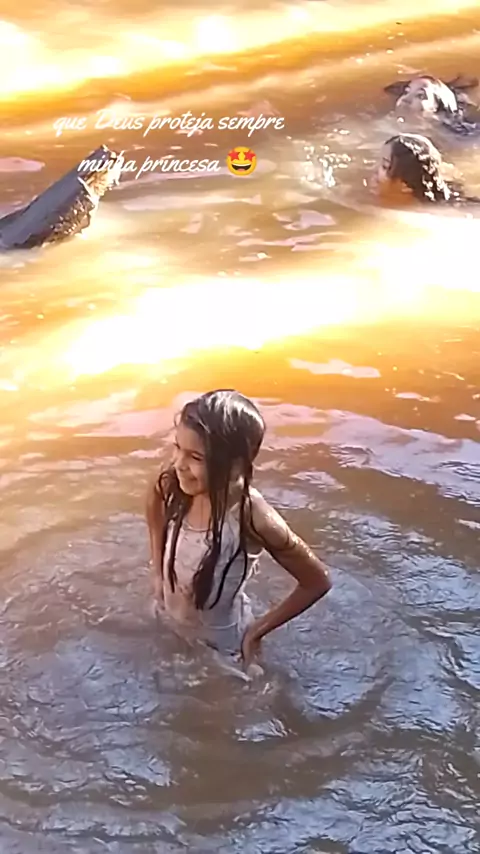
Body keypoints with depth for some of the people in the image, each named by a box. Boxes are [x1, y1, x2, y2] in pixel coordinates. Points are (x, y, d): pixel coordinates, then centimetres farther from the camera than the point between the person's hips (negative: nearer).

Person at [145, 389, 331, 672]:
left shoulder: (253, 518, -37)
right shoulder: (169, 490, -24)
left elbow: (318, 582, -24)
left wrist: (256, 632, -17)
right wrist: (158, 575, 0)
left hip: (221, 643, -4)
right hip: (170, 626, 4)